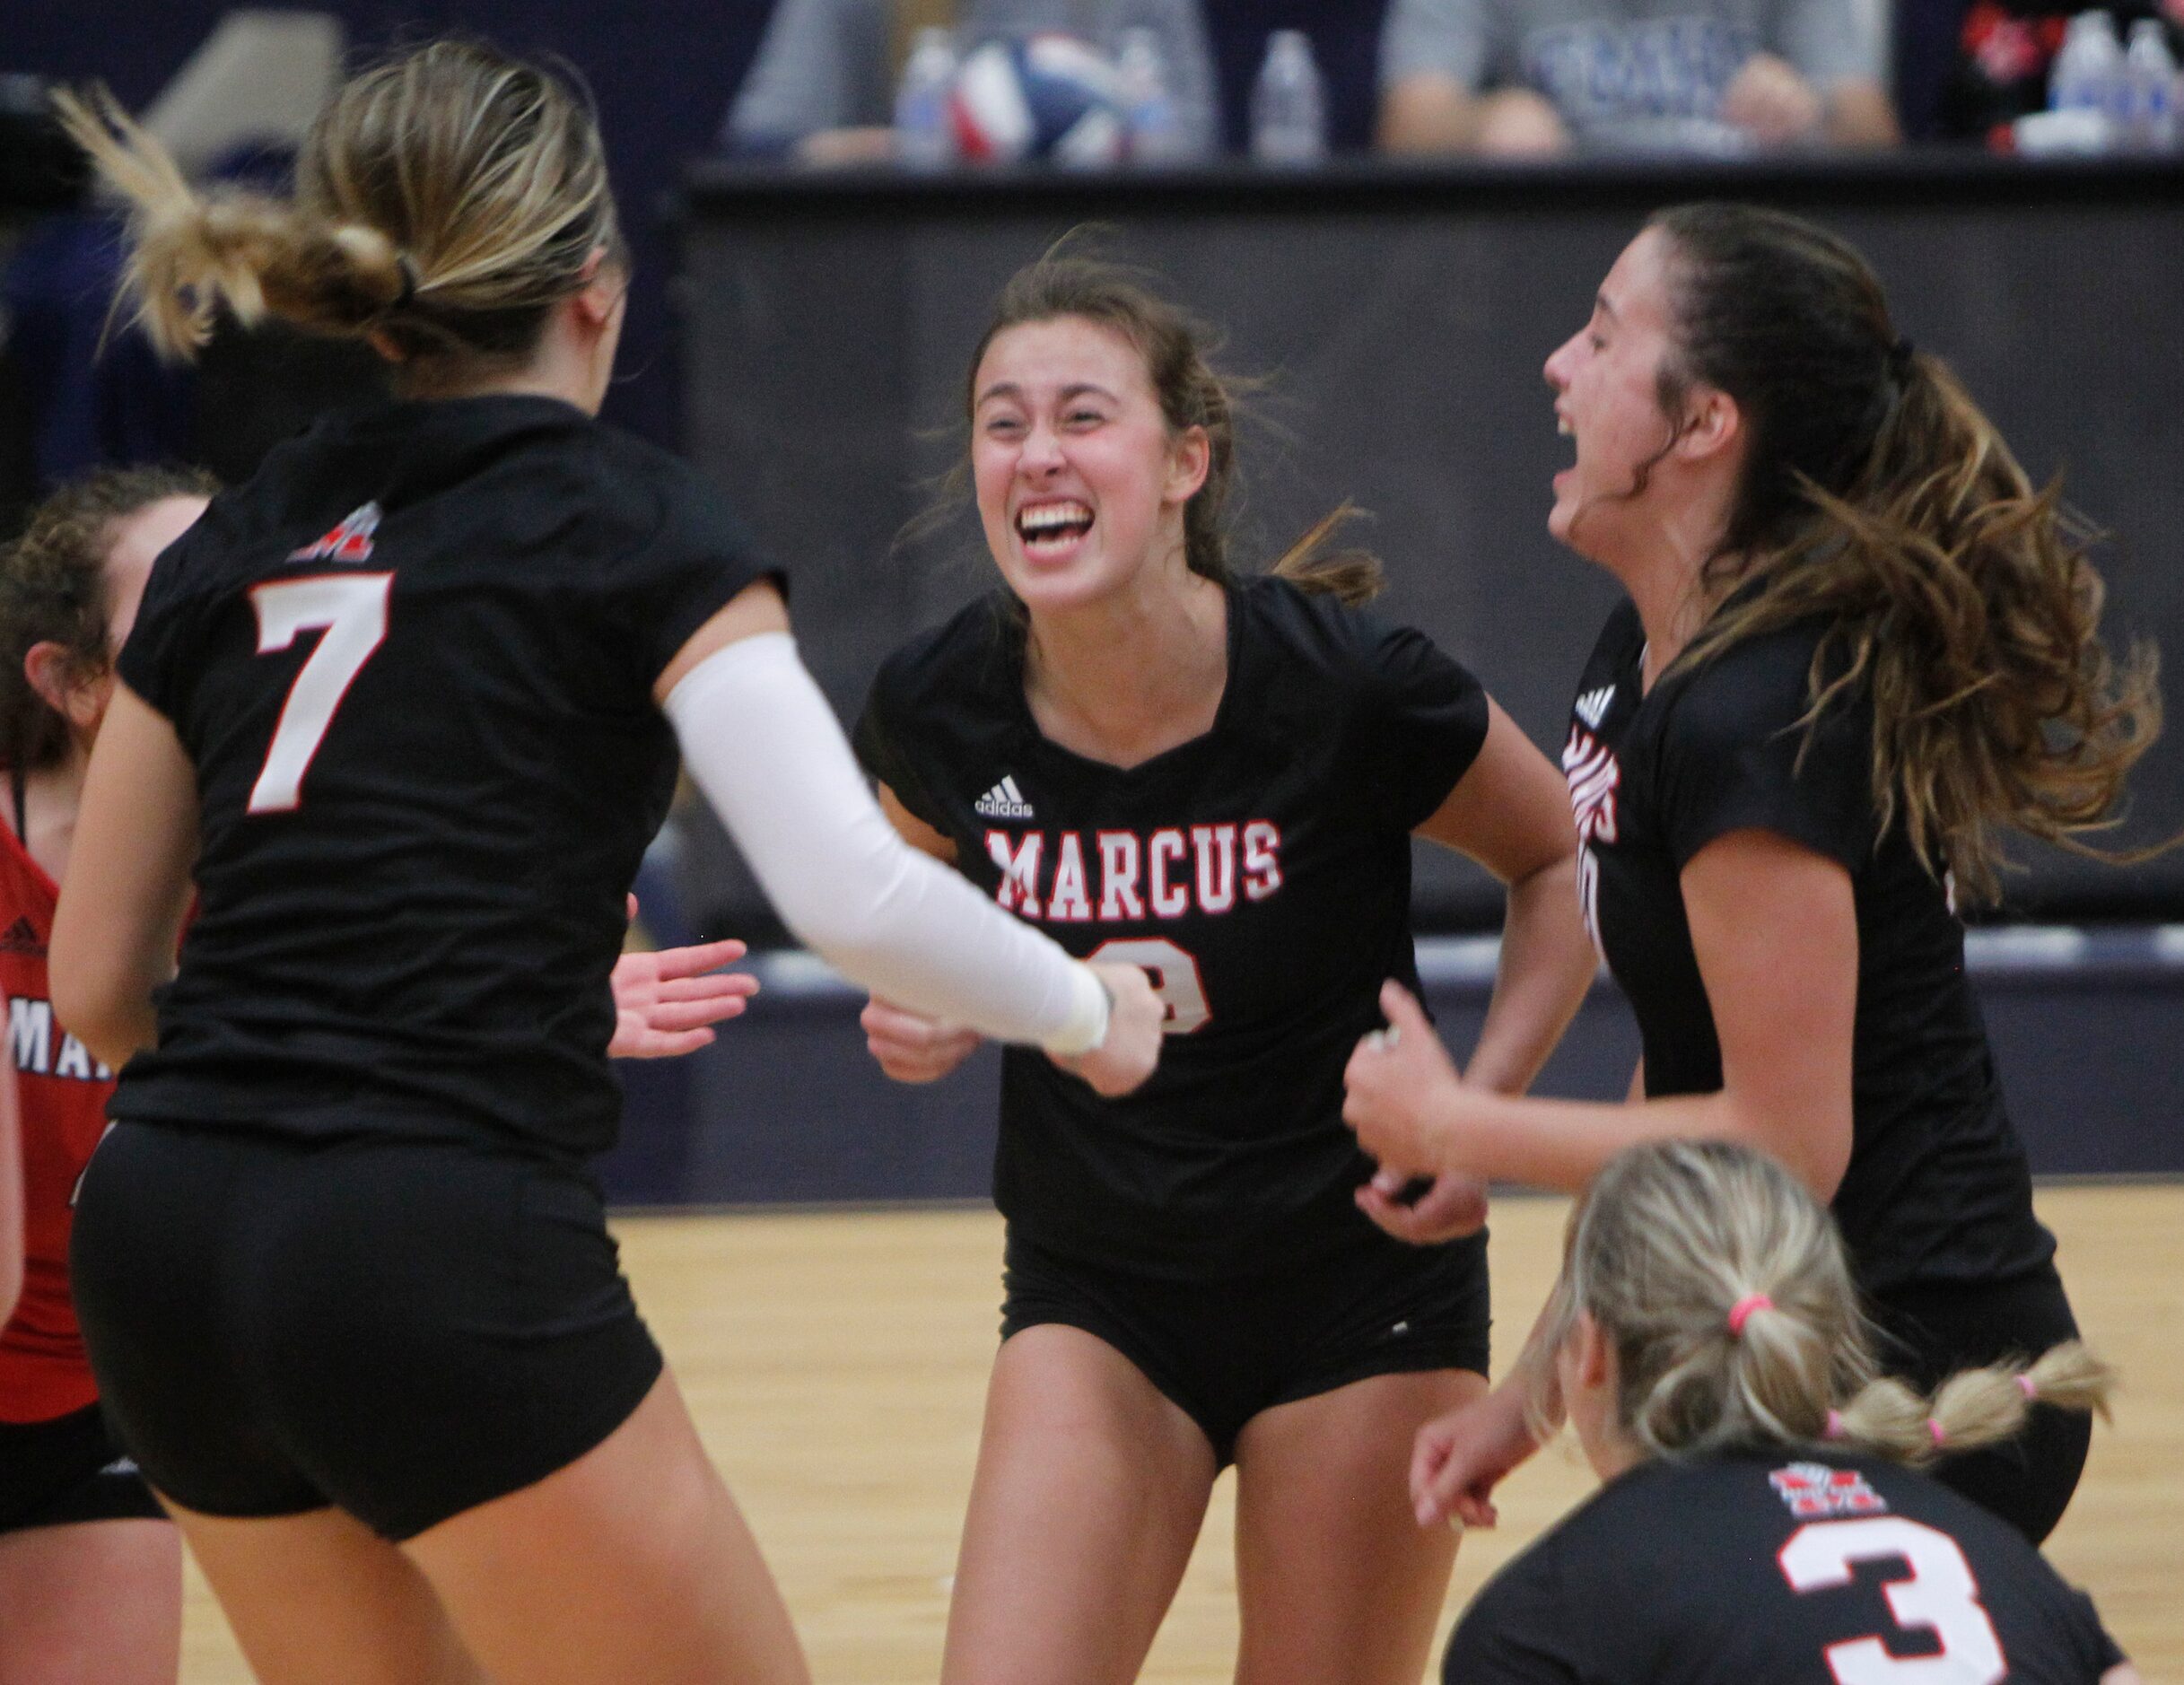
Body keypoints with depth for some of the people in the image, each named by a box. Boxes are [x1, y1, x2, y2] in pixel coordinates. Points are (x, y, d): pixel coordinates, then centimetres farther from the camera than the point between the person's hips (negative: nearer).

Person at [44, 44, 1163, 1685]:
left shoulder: (232, 542, 15)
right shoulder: (625, 520, -1)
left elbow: (97, 978, 18)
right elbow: (858, 895, -11)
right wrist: (1089, 1008, 6)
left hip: (154, 1241, 6)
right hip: (442, 1261, -6)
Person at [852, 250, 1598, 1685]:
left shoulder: (1342, 683, -20)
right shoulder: (943, 706, -11)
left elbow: (1567, 862, -2)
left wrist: (1478, 1114, -14)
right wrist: (926, 1014, -10)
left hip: (1355, 1296, -2)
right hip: (1095, 1300, 2)